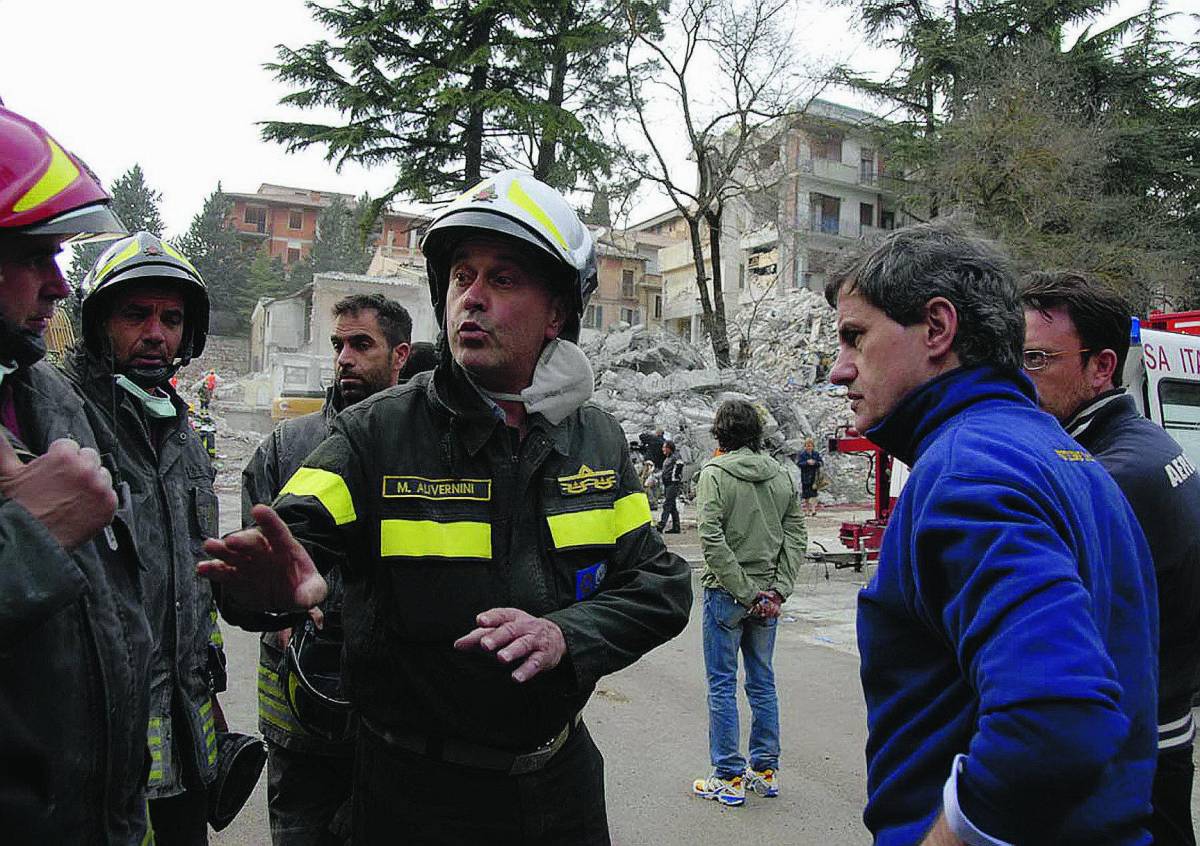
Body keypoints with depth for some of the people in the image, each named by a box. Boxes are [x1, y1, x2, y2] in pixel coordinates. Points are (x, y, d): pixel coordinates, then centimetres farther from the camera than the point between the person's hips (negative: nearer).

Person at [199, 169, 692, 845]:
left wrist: (565, 635, -19)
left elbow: (660, 584, -3)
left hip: (562, 775, 4)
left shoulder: (599, 440, -1)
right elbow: (296, 533, -23)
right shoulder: (379, 433, -11)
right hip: (419, 790, -3)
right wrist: (276, 580, -46)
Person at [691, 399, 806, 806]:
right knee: (762, 682, 16)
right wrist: (777, 589, -3)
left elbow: (712, 540, -20)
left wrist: (745, 593, -15)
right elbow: (797, 537, 2)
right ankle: (765, 771, 25)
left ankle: (729, 778, 12)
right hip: (768, 596, 5)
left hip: (727, 594, -5)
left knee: (722, 685, 5)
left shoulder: (715, 473, -11)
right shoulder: (782, 475, 5)